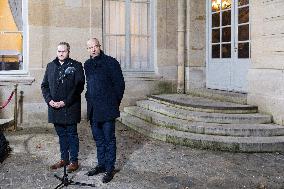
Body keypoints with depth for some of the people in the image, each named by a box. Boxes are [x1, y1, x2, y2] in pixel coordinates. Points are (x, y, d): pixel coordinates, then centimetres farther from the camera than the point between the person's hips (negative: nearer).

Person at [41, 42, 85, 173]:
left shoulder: (76, 66, -3)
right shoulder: (50, 66, 12)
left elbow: (79, 87, -10)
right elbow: (44, 85, 12)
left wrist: (65, 102, -16)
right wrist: (49, 100, -5)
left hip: (70, 108, -5)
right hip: (54, 107, 5)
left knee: (72, 134, 3)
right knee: (61, 134, 14)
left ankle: (74, 161, 13)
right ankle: (64, 159, 26)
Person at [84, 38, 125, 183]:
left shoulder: (110, 62, -7)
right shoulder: (87, 65, 12)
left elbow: (119, 84, -6)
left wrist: (114, 102, -4)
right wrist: (89, 98, 13)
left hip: (107, 108, -6)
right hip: (93, 108, 6)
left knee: (109, 139, 1)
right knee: (98, 138, 14)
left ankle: (110, 168, 10)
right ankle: (101, 164, 27)